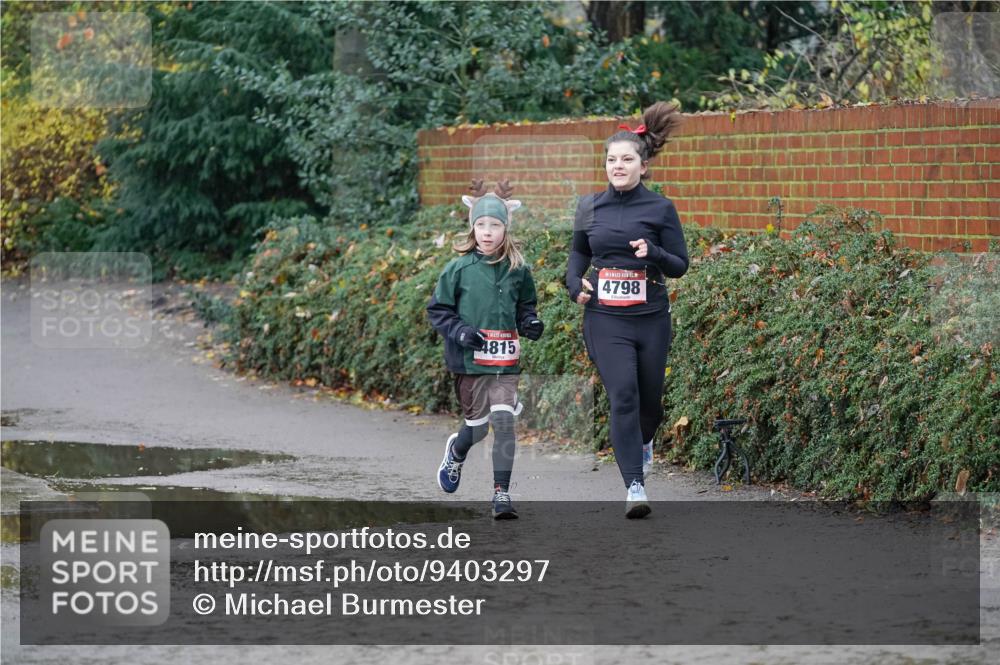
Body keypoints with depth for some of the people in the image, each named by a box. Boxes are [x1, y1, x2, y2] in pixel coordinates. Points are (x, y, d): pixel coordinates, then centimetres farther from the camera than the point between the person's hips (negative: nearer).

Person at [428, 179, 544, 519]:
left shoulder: (517, 270, 2)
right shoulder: (459, 269, -5)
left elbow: (525, 307, 17)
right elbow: (437, 310, 1)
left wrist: (531, 323, -4)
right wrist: (460, 331, -15)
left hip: (505, 361, 1)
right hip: (469, 361, -1)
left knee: (504, 421, -12)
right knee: (477, 425, 8)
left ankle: (502, 493, -5)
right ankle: (456, 452, 45)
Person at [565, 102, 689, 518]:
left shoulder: (660, 209, -3)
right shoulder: (590, 208, 5)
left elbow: (680, 266, -1)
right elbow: (579, 252, 21)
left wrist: (653, 253, -20)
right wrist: (575, 284, 3)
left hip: (651, 317, 0)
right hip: (605, 318, 0)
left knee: (649, 396, 13)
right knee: (623, 396, -14)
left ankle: (645, 440, 50)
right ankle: (635, 486, -15)